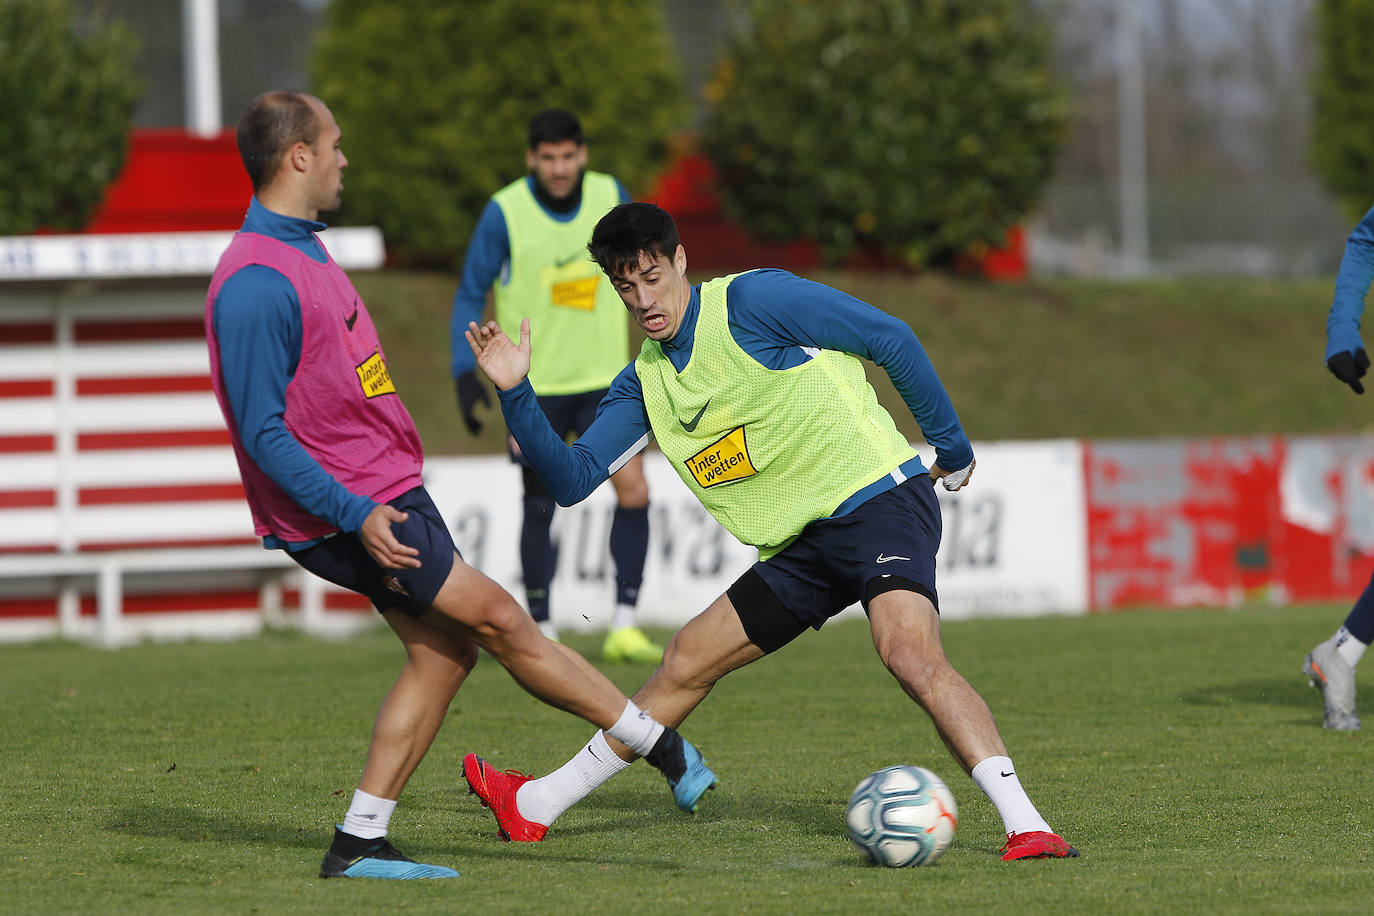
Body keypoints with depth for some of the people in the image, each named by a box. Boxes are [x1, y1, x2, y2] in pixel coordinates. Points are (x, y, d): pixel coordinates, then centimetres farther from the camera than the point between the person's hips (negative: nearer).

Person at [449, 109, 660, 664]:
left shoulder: (611, 198, -4)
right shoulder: (505, 213, -12)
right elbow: (470, 295, -3)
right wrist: (465, 372, -12)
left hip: (603, 378, 2)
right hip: (535, 387, -2)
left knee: (634, 491, -13)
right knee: (540, 508, 4)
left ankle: (624, 628, -7)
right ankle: (542, 633, 19)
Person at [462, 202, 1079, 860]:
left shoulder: (750, 300, -9)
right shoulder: (645, 380, 14)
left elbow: (890, 338, -7)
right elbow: (571, 478, 10)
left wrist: (950, 448, -3)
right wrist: (514, 393, -4)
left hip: (878, 497, -7)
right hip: (798, 546, 8)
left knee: (909, 652, -31)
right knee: (686, 662, 12)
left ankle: (1026, 827, -37)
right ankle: (537, 806, 23)